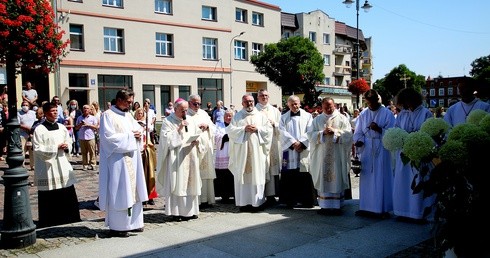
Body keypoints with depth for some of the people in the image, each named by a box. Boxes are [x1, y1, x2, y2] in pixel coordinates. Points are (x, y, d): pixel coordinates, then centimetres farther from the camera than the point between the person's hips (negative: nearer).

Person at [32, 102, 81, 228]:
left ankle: (69, 219, 19)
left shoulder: (62, 127, 9)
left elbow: (69, 142, 18)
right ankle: (48, 223, 13)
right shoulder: (39, 130, -7)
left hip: (63, 166, 5)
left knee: (68, 195, 7)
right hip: (47, 167, -5)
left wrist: (66, 147, -5)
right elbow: (37, 149, -11)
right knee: (49, 198, 1)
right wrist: (56, 147, -16)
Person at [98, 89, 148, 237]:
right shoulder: (108, 115, -8)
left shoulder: (128, 115, 15)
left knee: (133, 190, 10)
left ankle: (132, 222, 19)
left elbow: (138, 130, 21)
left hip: (132, 158, 8)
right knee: (119, 192, -4)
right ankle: (117, 226, 6)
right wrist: (129, 136, -13)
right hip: (117, 160, -8)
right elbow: (109, 137, -17)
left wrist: (138, 134, -3)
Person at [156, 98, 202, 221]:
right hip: (176, 158, -5)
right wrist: (178, 129, -16)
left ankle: (190, 210, 14)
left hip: (190, 157, 5)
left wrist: (197, 141, -4)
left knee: (190, 183, 6)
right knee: (176, 184, -6)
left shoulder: (190, 121, 15)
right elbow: (166, 138, -10)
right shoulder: (168, 121, 0)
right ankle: (176, 212, -1)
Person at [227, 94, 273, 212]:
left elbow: (269, 129, 6)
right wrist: (244, 129, -11)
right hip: (242, 151, 0)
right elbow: (230, 130, 0)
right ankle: (244, 202, 2)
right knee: (243, 175, -2)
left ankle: (258, 201, 4)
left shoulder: (261, 115, 13)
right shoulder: (237, 116, 10)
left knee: (257, 175, -1)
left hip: (257, 151, 1)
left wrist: (257, 129, -8)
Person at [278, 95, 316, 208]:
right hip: (288, 150, 1)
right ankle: (289, 200, 6)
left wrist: (301, 143, -13)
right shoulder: (284, 117, 12)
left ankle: (306, 200, 4)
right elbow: (283, 132, 0)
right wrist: (293, 143, -13)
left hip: (304, 150, -1)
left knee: (304, 176, -3)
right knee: (289, 176, -1)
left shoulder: (307, 116, 10)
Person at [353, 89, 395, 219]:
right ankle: (367, 207, 15)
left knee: (381, 179, -1)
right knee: (366, 178, 6)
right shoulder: (363, 114, 10)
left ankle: (383, 208, 7)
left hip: (381, 150, -3)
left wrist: (379, 129, -20)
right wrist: (358, 141, -11)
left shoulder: (387, 113, 0)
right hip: (366, 149, 4)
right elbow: (358, 132, 8)